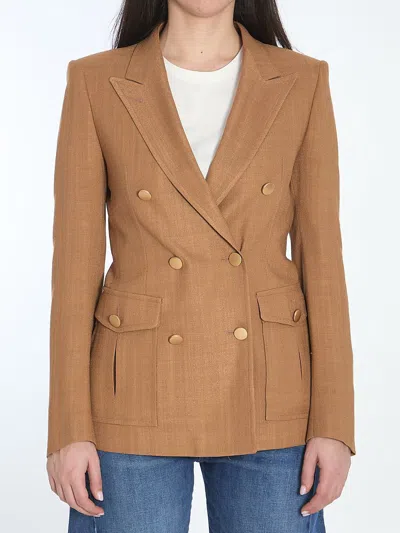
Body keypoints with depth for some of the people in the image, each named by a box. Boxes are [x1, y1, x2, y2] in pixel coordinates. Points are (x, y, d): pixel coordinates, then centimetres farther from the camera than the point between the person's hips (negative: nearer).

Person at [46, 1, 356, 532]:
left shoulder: (302, 83, 1)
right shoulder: (96, 83, -2)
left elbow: (321, 255, 0)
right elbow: (76, 262, -3)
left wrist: (333, 422, -4)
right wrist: (70, 427, -6)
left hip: (267, 393, 1)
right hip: (139, 396, -1)